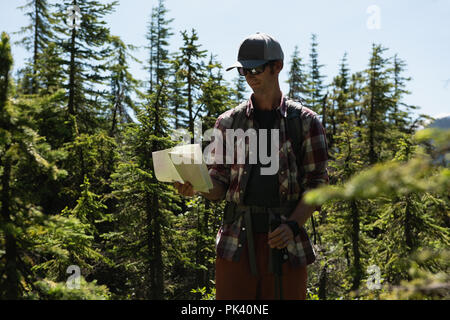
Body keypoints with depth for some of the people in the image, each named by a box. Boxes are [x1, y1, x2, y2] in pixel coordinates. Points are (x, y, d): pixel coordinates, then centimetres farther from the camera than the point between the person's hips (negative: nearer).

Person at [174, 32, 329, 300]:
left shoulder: (306, 122, 5)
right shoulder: (229, 122, 10)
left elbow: (317, 182, 1)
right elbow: (219, 184, 10)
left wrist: (293, 225, -15)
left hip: (286, 241, -1)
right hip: (237, 241, 1)